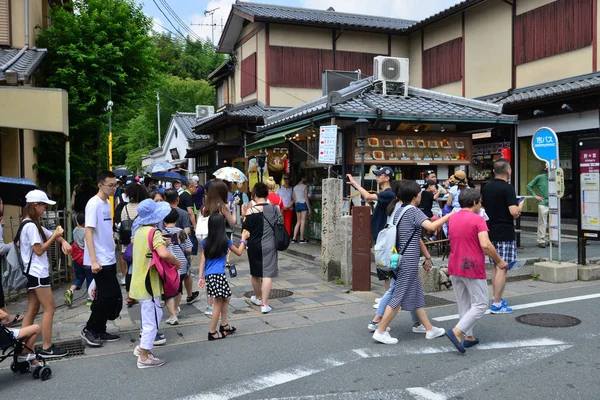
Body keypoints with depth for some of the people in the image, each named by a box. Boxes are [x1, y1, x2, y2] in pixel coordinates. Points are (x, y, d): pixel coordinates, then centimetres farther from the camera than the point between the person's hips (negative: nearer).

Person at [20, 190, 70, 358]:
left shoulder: (31, 225, 15)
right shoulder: (31, 226, -17)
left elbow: (52, 235, 20)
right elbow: (39, 250, -18)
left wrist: (63, 241, -1)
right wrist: (55, 236, -13)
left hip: (33, 273, 10)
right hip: (37, 273, -10)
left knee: (32, 310, 12)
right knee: (49, 308, -4)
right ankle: (47, 348, 1)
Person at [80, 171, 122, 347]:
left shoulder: (107, 203, 11)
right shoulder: (94, 204, -14)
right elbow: (88, 232, -18)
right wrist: (94, 260, -24)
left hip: (109, 259, 9)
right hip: (100, 261, -9)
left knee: (113, 296, 11)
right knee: (107, 296, -6)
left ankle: (99, 331, 22)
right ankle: (89, 329, 10)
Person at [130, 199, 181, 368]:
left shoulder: (139, 231, 8)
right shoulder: (154, 233, -20)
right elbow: (164, 253, -36)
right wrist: (177, 262, -18)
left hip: (139, 283, 9)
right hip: (149, 284, -9)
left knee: (155, 315, 23)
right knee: (151, 321, 2)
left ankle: (141, 347, 31)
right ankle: (144, 358, 11)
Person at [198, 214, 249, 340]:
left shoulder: (206, 242, 7)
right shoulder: (225, 240, -5)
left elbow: (202, 260, 6)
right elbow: (239, 252, 9)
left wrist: (201, 277, 9)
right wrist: (243, 239, 22)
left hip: (208, 275, 7)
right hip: (218, 274, -6)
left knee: (226, 298, 20)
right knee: (218, 304, 2)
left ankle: (224, 326, 27)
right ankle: (212, 332, 6)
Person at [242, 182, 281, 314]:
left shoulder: (251, 211, -13)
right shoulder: (275, 208, -1)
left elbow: (245, 230, -11)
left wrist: (244, 215, -1)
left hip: (254, 246, -1)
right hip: (270, 245, 1)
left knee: (255, 274, 18)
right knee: (267, 274, -1)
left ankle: (258, 298, 36)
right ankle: (264, 304, -7)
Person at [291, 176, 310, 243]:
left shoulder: (295, 187, 10)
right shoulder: (305, 186, -8)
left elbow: (294, 198, 12)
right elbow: (306, 198, -12)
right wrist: (309, 208, -8)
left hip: (297, 205, 6)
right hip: (304, 204, -6)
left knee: (298, 222, 11)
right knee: (303, 222, -1)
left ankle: (294, 238, 6)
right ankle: (302, 239, 2)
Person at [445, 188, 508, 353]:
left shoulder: (452, 219, 9)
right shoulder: (478, 219, -13)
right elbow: (485, 245, -22)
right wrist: (499, 261, -9)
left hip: (454, 267, 7)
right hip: (473, 268, -7)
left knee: (463, 303, 16)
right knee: (480, 305, 2)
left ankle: (468, 337, 20)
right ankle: (457, 332, -11)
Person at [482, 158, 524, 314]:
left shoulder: (486, 188, 8)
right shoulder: (507, 188, -14)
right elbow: (514, 212, -21)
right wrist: (521, 205, 0)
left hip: (490, 232, 7)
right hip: (504, 234, -7)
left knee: (495, 267, 16)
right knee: (502, 268, -4)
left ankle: (497, 299, 25)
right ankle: (497, 304, -2)